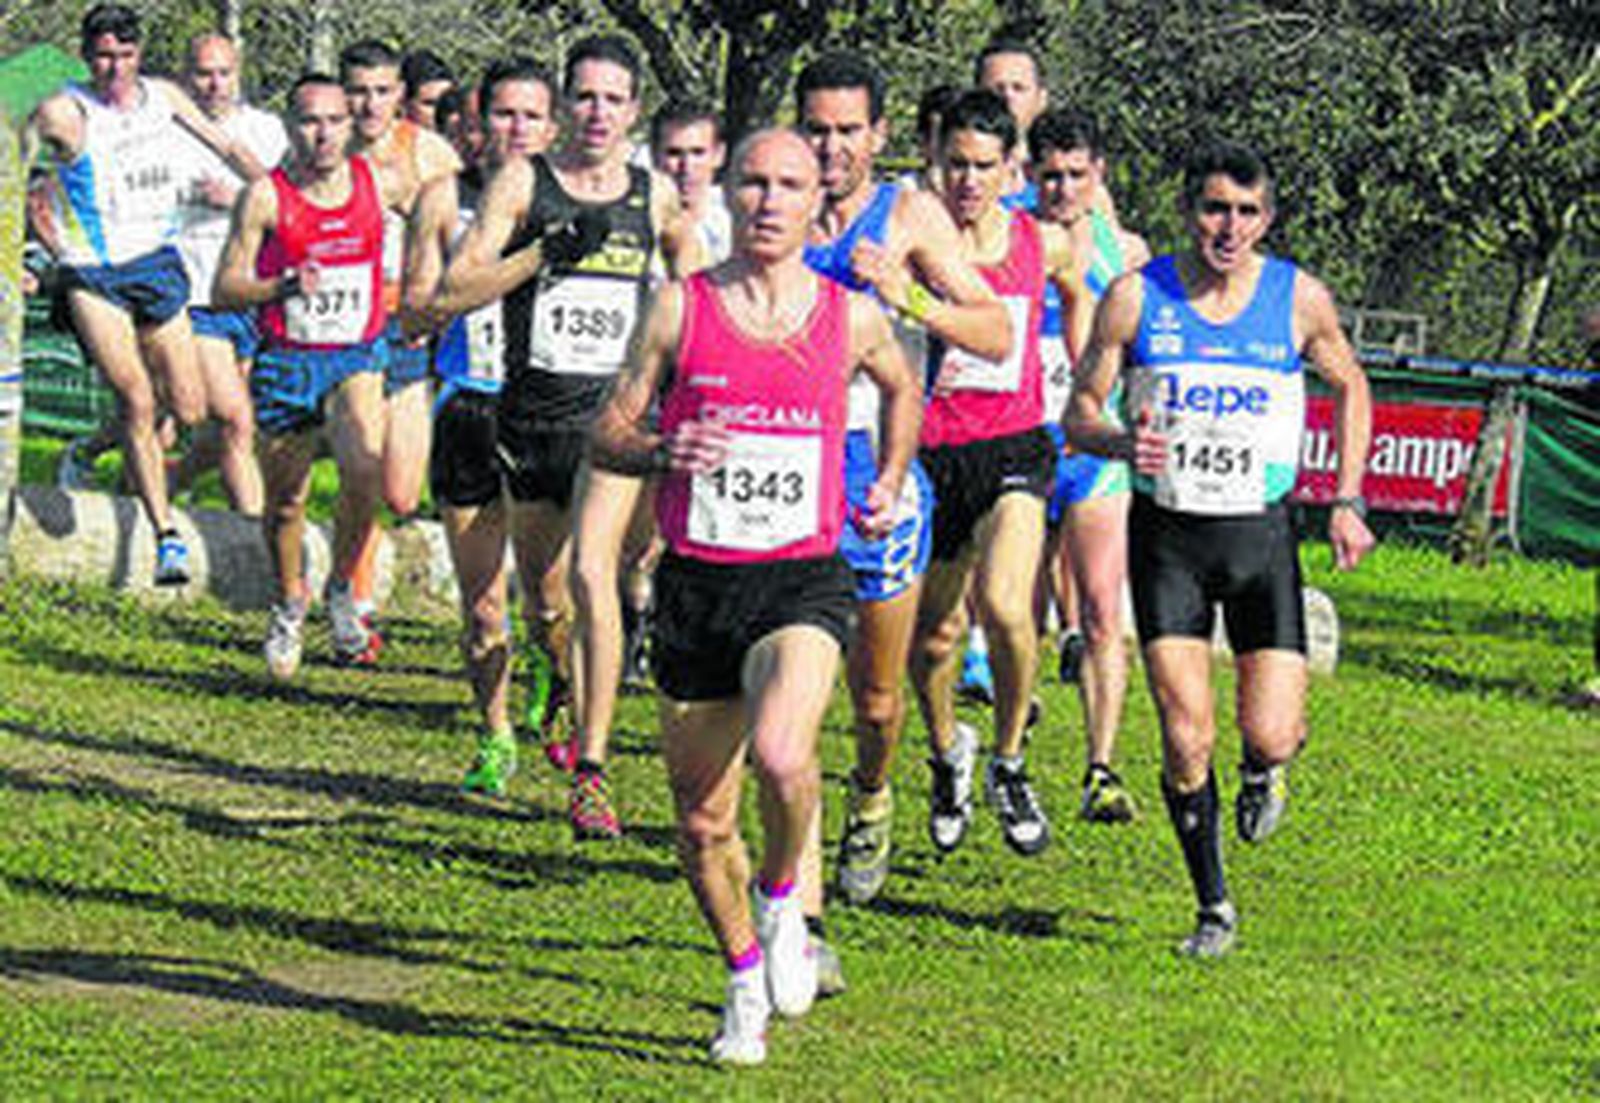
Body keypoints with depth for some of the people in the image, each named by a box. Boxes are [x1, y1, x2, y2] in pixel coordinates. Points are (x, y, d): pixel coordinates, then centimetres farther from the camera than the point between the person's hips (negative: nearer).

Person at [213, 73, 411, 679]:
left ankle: (341, 588, -2)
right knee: (286, 499, 9)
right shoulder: (265, 197, -9)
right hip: (286, 360, 0)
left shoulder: (379, 183, -2)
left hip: (358, 356, 0)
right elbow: (224, 289, -8)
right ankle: (290, 605, 37)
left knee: (364, 469, -25)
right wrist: (285, 288, -25)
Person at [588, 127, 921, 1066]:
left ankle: (782, 897, 1)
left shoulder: (853, 319, 5)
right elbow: (608, 434, 4)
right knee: (704, 823, 6)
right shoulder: (681, 308, 1)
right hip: (697, 582, 1)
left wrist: (891, 484, 19)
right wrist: (662, 453, -16)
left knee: (781, 756, -30)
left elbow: (903, 388, 28)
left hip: (804, 577, -1)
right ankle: (747, 983, 31)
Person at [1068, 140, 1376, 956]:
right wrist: (1124, 443, -21)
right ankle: (1213, 907, 12)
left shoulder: (1300, 300, -2)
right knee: (1186, 742, -8)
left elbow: (1349, 387, 15)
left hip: (1261, 534, 1)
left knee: (1271, 733, -8)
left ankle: (1263, 769, 31)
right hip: (1167, 535, -1)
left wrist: (1347, 500, 6)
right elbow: (1080, 412, 1)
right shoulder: (1137, 298, -5)